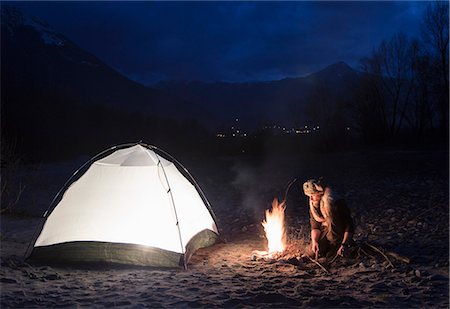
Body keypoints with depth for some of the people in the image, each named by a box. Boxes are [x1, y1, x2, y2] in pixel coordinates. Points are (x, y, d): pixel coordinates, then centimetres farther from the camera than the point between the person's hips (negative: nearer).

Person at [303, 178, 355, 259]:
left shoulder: (338, 204, -24)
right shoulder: (313, 206, -6)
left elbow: (349, 226, -19)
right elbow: (315, 227, -3)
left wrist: (344, 245, -26)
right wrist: (314, 240, -20)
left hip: (341, 236, -5)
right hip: (325, 235, 5)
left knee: (330, 255, -19)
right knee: (311, 253, -10)